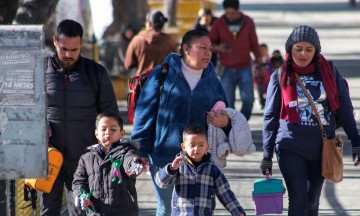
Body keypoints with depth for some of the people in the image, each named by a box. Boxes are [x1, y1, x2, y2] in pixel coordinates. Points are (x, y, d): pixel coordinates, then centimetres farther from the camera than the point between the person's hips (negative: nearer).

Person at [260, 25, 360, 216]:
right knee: (298, 198, -12)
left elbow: (345, 109, 7)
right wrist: (267, 156, 1)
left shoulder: (329, 72, 2)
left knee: (313, 200, 13)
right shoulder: (280, 77, -1)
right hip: (291, 149, -2)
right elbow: (270, 117, 3)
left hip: (322, 148, 2)